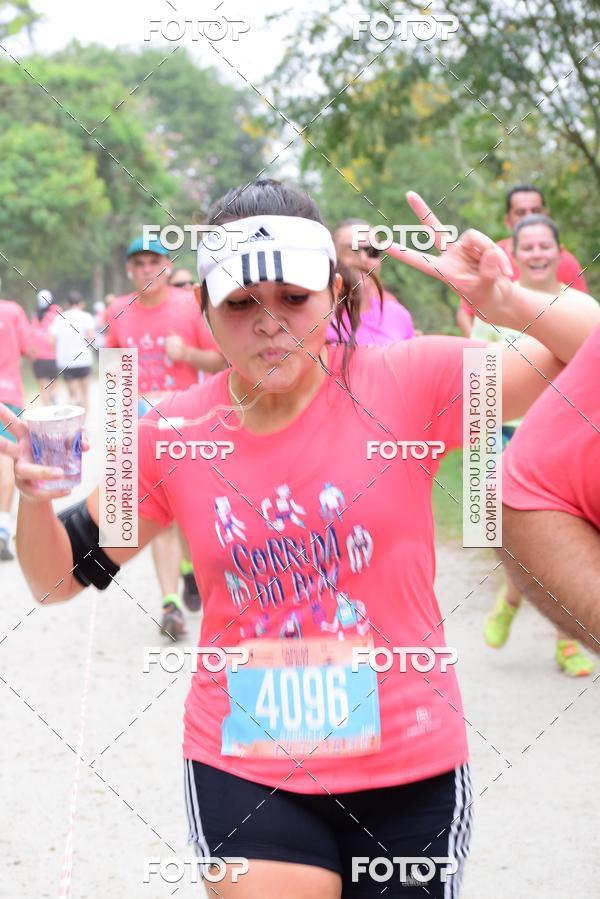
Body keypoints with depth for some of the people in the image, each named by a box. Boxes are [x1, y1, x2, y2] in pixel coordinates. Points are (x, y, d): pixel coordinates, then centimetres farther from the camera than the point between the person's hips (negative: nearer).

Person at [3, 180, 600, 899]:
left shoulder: (409, 382, -9)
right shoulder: (174, 435, -2)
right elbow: (58, 578, 8)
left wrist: (506, 303, -27)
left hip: (409, 771, 0)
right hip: (244, 776, 1)